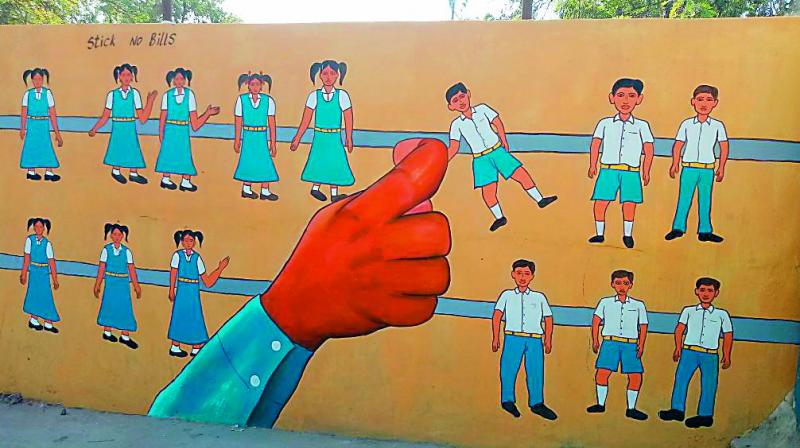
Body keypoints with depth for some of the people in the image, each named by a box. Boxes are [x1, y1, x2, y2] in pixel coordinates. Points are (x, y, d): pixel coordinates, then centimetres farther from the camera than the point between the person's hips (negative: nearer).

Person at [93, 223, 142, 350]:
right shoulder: (106, 249, -3)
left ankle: (125, 336, 8)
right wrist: (97, 285, -1)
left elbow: (132, 269, -2)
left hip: (123, 284, 1)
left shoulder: (126, 251, -1)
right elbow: (101, 268, -1)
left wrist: (137, 286, -3)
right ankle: (107, 332, 26)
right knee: (109, 306, 7)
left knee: (125, 308, 1)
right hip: (111, 282, -1)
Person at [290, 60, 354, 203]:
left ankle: (334, 194, 17)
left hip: (335, 138, 0)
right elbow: (306, 119, -1)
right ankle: (315, 188, 27)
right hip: (319, 136, 0)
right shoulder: (314, 96, -3)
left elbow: (348, 119, -2)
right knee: (319, 162, 7)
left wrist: (349, 139, 0)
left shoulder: (342, 95, -5)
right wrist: (297, 138, -1)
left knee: (335, 163, 4)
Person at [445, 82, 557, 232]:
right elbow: (453, 148, -5)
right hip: (481, 160, -1)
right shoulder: (456, 124, -3)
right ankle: (499, 218, 15)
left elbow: (498, 123, 8)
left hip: (498, 151, 1)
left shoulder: (482, 109, -1)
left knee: (522, 174, -4)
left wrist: (504, 142, 4)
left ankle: (540, 200, 12)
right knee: (487, 191, -5)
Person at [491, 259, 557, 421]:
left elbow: (548, 318, 15)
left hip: (535, 340, 1)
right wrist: (495, 338, -4)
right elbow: (497, 315, 5)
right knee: (508, 369, -7)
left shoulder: (539, 297, 18)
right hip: (513, 337, -1)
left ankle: (536, 403, 12)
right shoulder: (507, 295, 14)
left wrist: (548, 339, 5)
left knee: (536, 371, -1)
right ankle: (508, 400, 9)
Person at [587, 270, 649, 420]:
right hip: (610, 342, -1)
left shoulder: (638, 305, 13)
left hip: (631, 344, 1)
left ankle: (631, 409, 13)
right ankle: (601, 404, 7)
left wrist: (641, 345, -1)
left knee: (636, 376, -3)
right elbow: (596, 320, 5)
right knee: (602, 372, -11)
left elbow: (643, 326, 10)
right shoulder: (605, 302, 12)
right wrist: (595, 340, -5)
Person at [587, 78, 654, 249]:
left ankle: (627, 234, 14)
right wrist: (592, 165, 0)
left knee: (629, 204, -3)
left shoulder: (641, 126, 7)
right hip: (608, 170, 0)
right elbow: (595, 144, 6)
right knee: (600, 202, -5)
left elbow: (649, 148, 8)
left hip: (631, 172, 0)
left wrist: (646, 171, 4)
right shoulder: (605, 123, 8)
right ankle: (599, 233, 11)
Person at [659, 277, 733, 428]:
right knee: (681, 378, -8)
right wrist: (678, 348, -10)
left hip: (710, 355, 0)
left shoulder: (721, 314, 12)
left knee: (708, 385, -1)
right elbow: (680, 329, 2)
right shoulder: (688, 311, 12)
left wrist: (726, 356, 2)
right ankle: (677, 410, -2)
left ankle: (705, 415, 8)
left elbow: (728, 336, 11)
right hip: (689, 352, 0)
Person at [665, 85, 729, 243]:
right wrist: (675, 164, 4)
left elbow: (724, 147, 5)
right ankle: (678, 228, 11)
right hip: (688, 168, -1)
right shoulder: (686, 124, 1)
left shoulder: (718, 125, 1)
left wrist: (721, 168, 2)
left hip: (707, 169, 1)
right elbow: (678, 145, 6)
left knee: (705, 201, 6)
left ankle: (705, 231, 13)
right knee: (684, 199, 1)